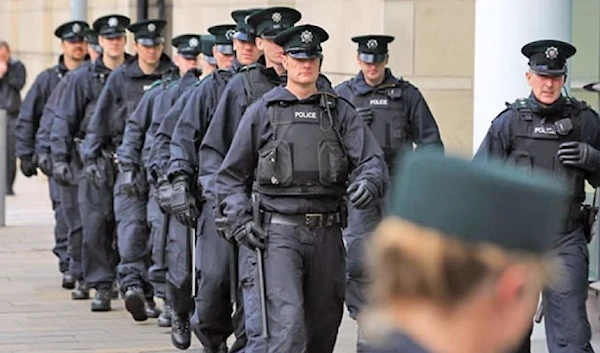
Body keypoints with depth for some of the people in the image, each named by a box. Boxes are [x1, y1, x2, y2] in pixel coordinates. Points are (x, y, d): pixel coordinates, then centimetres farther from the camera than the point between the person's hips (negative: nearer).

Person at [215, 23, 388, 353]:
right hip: (276, 234, -3)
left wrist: (368, 183, -23)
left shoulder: (339, 112, 11)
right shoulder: (261, 112, 6)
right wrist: (240, 221, -6)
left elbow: (372, 158, 1)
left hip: (327, 235, 4)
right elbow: (230, 176, 9)